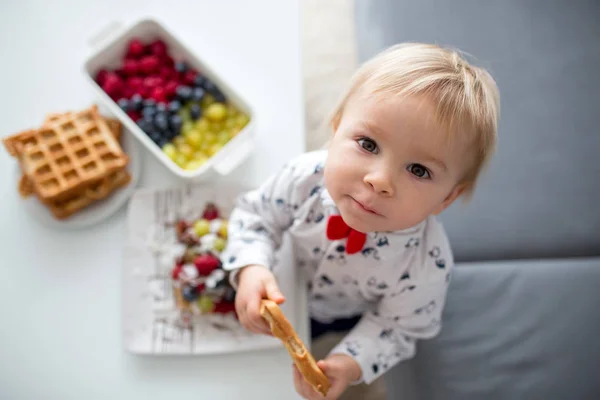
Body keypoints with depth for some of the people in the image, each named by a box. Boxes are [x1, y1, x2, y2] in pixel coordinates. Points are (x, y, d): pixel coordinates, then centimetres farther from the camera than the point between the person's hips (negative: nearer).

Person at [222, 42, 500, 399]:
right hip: (290, 286, 2)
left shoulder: (427, 266, -39)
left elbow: (398, 327, -19)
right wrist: (251, 269, -34)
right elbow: (255, 214, -16)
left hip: (354, 318, -1)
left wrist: (352, 364, -34)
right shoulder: (306, 177, -36)